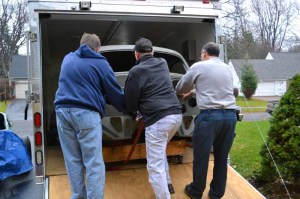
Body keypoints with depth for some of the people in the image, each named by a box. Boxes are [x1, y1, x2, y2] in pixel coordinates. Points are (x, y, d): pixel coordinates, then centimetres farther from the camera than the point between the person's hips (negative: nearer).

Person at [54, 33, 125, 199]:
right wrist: (127, 109, 21)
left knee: (73, 161, 13)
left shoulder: (68, 59, 19)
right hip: (86, 113, -5)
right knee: (94, 163, 0)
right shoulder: (100, 63, 3)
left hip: (63, 111, 6)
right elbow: (115, 92, 5)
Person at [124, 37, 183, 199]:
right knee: (160, 151, 30)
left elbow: (130, 103, 0)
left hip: (158, 119, -8)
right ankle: (167, 184, 38)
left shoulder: (136, 71, -5)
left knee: (155, 166, 1)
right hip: (176, 114, 8)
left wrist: (134, 110, 22)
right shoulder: (163, 64, 15)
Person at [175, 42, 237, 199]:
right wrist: (194, 92, 40)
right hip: (230, 115, 6)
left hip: (209, 115, -5)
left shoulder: (198, 67, 3)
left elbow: (180, 88, 13)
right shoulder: (227, 68, 19)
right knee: (222, 157, 14)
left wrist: (185, 92, 37)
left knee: (201, 156, 8)